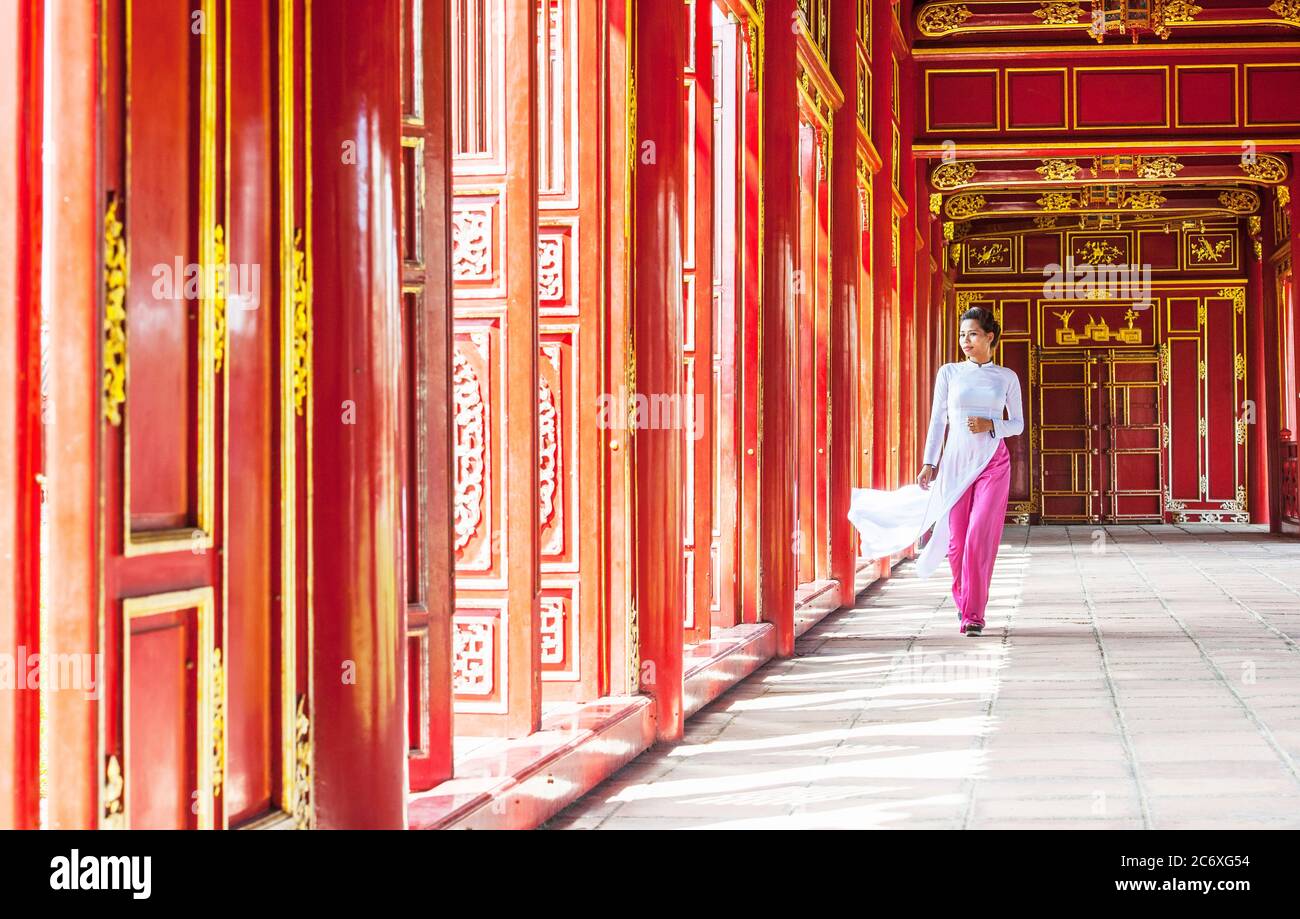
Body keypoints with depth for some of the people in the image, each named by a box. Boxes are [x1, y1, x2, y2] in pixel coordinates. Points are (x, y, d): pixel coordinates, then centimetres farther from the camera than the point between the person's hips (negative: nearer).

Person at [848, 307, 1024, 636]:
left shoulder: (1007, 377, 5)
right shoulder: (949, 373, 5)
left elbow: (1017, 424, 10)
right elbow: (938, 420, 5)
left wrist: (990, 425, -10)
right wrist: (929, 464, -2)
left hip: (993, 463, -1)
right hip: (955, 463, 1)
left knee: (980, 537, -14)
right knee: (957, 541, 3)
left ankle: (973, 613, -11)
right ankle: (963, 599, 29)